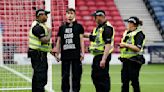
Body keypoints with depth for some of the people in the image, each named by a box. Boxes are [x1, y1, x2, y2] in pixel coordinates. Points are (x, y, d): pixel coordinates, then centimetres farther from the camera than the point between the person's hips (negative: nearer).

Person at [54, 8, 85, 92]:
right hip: (65, 54, 2)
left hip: (76, 54, -2)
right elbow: (59, 41, 15)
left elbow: (81, 40, 3)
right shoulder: (62, 27, 12)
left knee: (76, 75, -1)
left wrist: (82, 52, -4)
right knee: (65, 75, 3)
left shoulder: (78, 26, 5)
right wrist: (57, 53, 10)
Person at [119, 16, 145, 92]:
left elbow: (138, 48, -19)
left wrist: (126, 45, -19)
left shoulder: (138, 34, -9)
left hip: (134, 61, -8)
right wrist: (122, 45, 4)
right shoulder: (126, 32, 16)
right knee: (124, 81, 6)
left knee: (134, 81, -4)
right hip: (125, 60, 8)